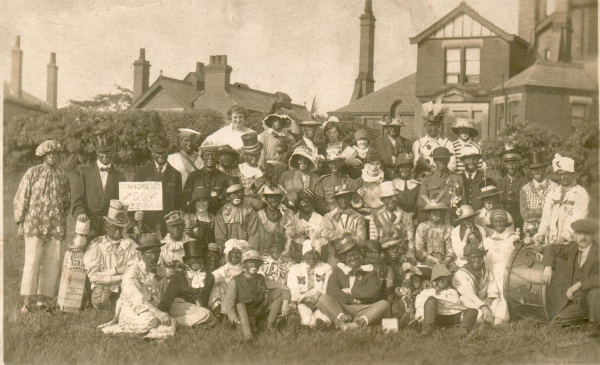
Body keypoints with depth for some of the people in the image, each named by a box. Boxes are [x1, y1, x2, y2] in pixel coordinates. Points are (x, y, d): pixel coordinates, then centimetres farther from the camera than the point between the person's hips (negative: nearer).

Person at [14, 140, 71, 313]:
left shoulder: (63, 175, 11)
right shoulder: (32, 173, 3)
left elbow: (67, 201, 22)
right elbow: (20, 199, 3)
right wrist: (20, 223, -2)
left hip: (56, 226, 3)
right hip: (34, 223, -3)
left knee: (53, 262, 0)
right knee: (32, 260, -10)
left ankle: (44, 299, 7)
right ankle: (27, 301, -8)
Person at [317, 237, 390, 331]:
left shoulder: (369, 271, 16)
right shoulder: (338, 270, 16)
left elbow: (373, 291, -4)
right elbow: (331, 291, -1)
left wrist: (350, 291, -1)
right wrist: (352, 299, -7)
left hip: (364, 309, 0)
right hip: (342, 309, 0)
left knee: (384, 304, -26)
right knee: (323, 299, -23)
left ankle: (362, 321, -53)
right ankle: (341, 318, -50)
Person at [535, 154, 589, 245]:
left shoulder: (580, 194, 2)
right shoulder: (552, 194, 19)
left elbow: (578, 221, -9)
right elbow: (546, 217, 13)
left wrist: (564, 236, -24)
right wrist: (541, 234, -5)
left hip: (570, 242, -4)